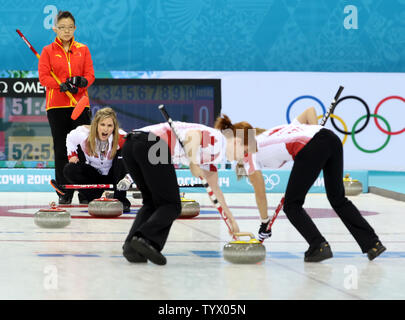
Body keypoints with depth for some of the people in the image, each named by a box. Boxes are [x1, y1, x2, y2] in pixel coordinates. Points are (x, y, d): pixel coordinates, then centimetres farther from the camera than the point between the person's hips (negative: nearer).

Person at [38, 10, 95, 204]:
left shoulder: (83, 50, 10)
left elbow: (90, 75, 5)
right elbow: (43, 77, -3)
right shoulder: (48, 51, 5)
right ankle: (65, 192, 7)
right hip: (56, 106, -1)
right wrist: (63, 85, -18)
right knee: (61, 149, 1)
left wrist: (82, 82, -18)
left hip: (80, 104, 1)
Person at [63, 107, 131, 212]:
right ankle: (95, 199, -15)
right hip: (94, 174, 2)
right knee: (69, 170, -24)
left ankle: (121, 200, -26)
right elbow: (70, 138, 4)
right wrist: (72, 155, -9)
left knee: (122, 155, -32)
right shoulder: (84, 133, -22)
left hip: (112, 174, -1)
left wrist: (127, 178, -53)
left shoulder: (121, 138, -28)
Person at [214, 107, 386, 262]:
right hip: (330, 138, 7)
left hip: (310, 151, -7)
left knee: (292, 205, 14)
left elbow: (260, 194, 24)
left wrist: (264, 224, 36)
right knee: (338, 199, 22)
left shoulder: (250, 154, 18)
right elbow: (310, 110, 32)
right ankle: (373, 243, 18)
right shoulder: (272, 133, 35)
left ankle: (319, 246, 5)